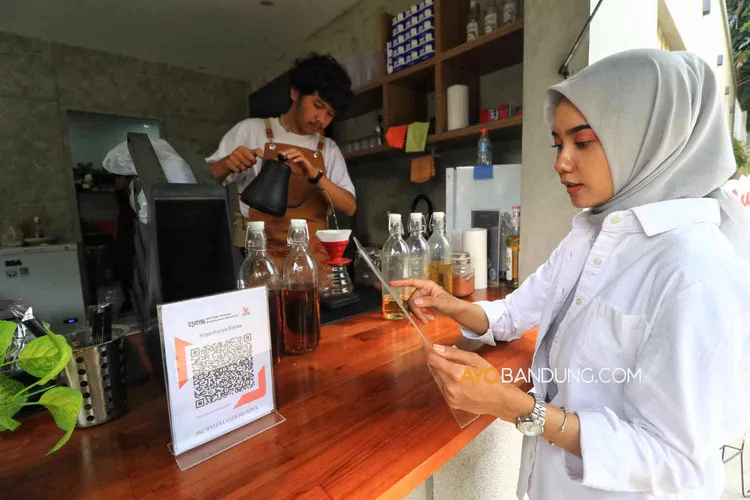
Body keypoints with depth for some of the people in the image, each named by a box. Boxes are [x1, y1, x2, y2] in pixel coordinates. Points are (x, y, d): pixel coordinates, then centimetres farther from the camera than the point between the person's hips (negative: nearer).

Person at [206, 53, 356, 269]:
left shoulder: (329, 150, 9)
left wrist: (315, 176, -17)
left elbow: (349, 207, -1)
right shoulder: (251, 130, 3)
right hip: (263, 254, -2)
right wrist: (226, 165, -15)